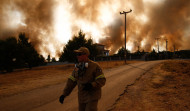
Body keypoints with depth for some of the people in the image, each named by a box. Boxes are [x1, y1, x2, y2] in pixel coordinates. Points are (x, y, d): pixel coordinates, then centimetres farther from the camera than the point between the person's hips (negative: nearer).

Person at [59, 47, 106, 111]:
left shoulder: (94, 66, -14)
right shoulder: (77, 67, 4)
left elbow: (102, 80, -16)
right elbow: (71, 82, 5)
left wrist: (92, 85, -34)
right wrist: (64, 94, -2)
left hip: (92, 96, -6)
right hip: (82, 97, 6)